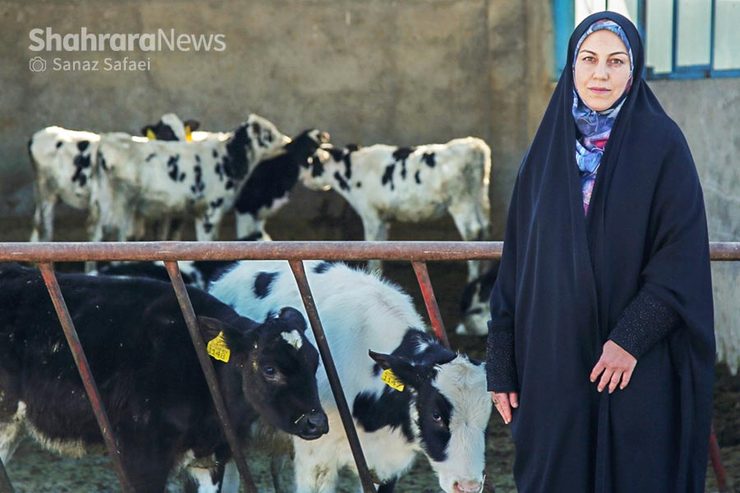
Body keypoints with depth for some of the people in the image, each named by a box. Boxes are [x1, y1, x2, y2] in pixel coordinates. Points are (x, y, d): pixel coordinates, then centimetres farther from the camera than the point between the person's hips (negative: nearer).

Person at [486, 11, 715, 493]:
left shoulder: (662, 145, -3)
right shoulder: (548, 150, 8)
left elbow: (683, 254, -9)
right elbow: (516, 260, 8)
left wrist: (632, 337, -18)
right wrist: (503, 364, 5)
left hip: (638, 367, -3)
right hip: (553, 365, 3)